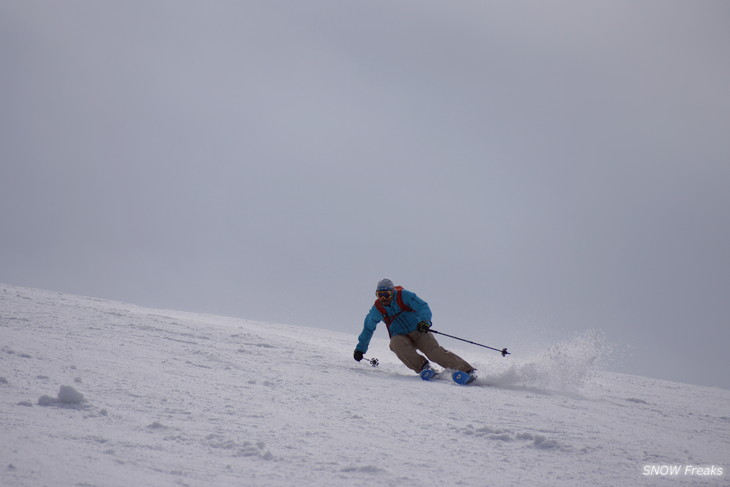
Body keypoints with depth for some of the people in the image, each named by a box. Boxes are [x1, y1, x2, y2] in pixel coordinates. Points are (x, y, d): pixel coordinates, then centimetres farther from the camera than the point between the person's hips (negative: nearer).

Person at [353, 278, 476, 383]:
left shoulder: (403, 295, -8)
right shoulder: (377, 309, 2)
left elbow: (422, 307, -16)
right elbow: (368, 329, 17)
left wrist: (424, 321, -37)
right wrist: (360, 349, 20)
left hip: (418, 332, -2)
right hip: (401, 337, 3)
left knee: (434, 351, -27)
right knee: (396, 343, -34)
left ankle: (467, 370, -35)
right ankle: (422, 366, -38)